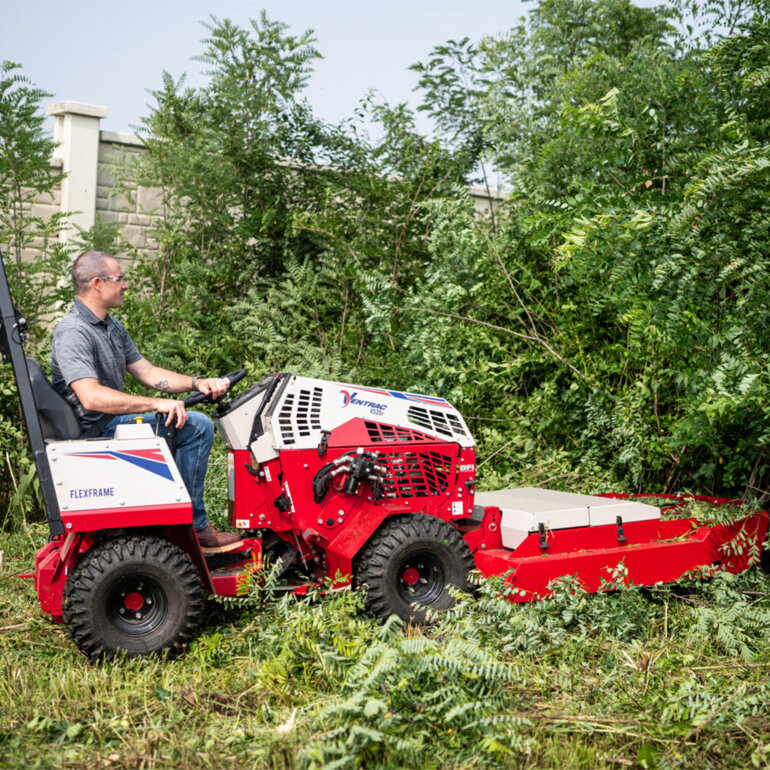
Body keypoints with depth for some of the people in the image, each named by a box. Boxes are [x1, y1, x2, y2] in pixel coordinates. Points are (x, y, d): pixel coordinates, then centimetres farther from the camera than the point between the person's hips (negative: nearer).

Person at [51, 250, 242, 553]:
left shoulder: (112, 327, 15)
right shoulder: (73, 333, -18)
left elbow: (148, 372, 16)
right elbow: (92, 397, -30)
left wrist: (198, 383, 1)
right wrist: (156, 404, -30)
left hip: (115, 420, 11)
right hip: (98, 430, -11)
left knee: (199, 425, 13)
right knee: (194, 426, -18)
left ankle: (194, 524, 12)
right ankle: (193, 527, -10)